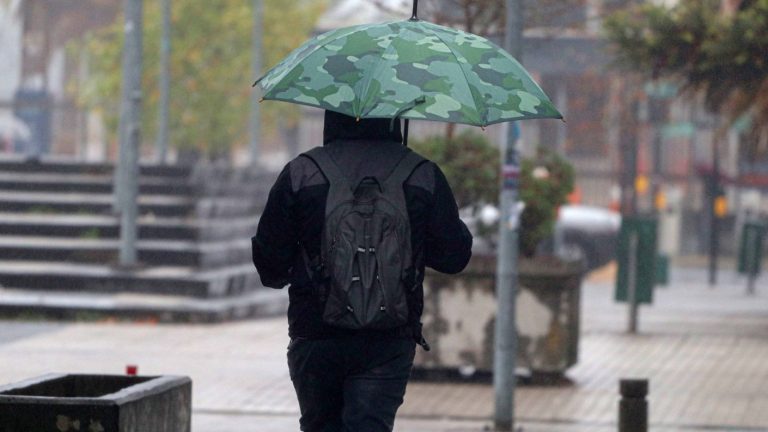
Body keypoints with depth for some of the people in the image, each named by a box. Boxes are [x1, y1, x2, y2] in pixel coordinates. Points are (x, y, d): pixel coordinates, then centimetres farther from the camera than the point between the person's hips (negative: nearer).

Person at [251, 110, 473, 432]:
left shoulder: (301, 173, -5)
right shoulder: (424, 176, -2)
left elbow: (269, 263, -2)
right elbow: (455, 257, 3)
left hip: (314, 336, 0)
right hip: (390, 339, 0)